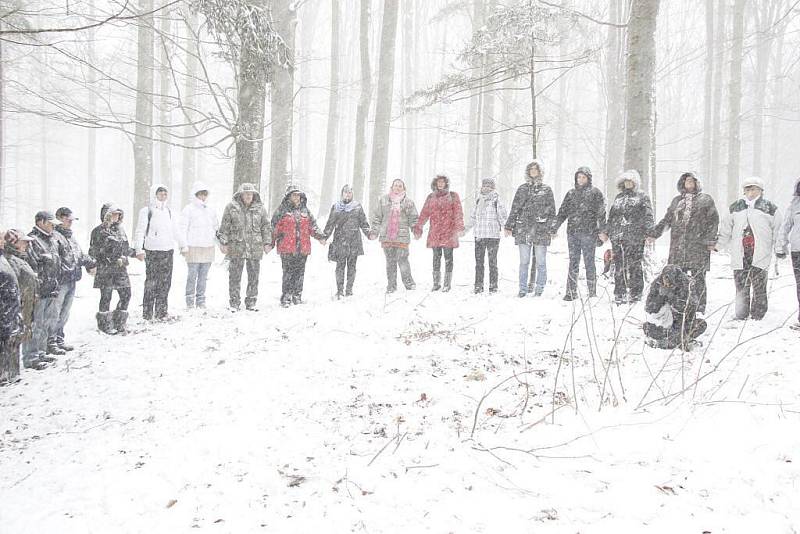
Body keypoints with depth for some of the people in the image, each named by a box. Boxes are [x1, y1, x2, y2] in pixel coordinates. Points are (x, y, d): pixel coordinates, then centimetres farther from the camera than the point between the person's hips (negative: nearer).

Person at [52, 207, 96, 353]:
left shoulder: (70, 236, 19)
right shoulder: (54, 235, -12)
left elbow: (80, 253, 28)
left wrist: (89, 263, 16)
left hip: (72, 281, 10)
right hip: (60, 280, -9)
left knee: (65, 313, 16)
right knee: (55, 312, -5)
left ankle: (59, 339, 27)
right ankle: (51, 342, 2)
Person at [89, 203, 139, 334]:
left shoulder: (120, 229, 13)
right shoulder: (99, 231, -6)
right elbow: (93, 252, -5)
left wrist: (135, 254, 25)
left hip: (121, 269, 6)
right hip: (105, 270, -6)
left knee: (126, 295, 6)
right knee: (106, 297, 2)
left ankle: (119, 323, 18)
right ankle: (105, 324, 15)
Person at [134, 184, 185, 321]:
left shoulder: (169, 211, 15)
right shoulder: (146, 211, -2)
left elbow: (175, 231, 23)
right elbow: (140, 231, -7)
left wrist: (182, 246, 25)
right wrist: (139, 249, -15)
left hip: (168, 250, 5)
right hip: (152, 250, -5)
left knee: (165, 282, 6)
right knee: (151, 282, -5)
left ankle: (162, 312, 13)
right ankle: (147, 313, 2)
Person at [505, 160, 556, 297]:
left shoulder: (546, 189, 8)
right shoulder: (522, 188, 13)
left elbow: (552, 211, 6)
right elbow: (514, 209, 13)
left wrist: (552, 229, -1)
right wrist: (509, 226, 7)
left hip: (541, 229, -2)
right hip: (523, 229, 2)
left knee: (540, 261, 0)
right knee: (524, 261, 3)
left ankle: (539, 289, 9)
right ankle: (523, 288, 9)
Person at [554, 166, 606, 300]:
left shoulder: (595, 192, 3)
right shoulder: (571, 193, 16)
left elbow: (601, 213, -2)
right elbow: (563, 212, 17)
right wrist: (554, 227, 7)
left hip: (589, 232, -4)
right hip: (572, 232, 4)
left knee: (589, 263, -2)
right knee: (573, 263, 4)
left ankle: (592, 293, 5)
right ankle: (571, 292, 7)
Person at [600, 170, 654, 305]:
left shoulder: (642, 196, 7)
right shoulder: (619, 197, 22)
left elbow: (648, 216, -1)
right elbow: (611, 216, 25)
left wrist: (649, 232, -13)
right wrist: (606, 232, 19)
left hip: (634, 237, -4)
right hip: (617, 237, 5)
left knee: (634, 266, -6)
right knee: (619, 266, 3)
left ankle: (635, 293, 2)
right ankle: (619, 294, 9)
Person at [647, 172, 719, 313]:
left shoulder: (705, 200, 7)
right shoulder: (677, 200, 19)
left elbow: (713, 221, 2)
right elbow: (666, 219, 21)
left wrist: (711, 240, -7)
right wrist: (654, 233, 13)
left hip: (698, 244, -3)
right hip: (678, 245, 4)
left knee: (698, 277, -4)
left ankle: (699, 307, 2)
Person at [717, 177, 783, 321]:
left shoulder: (770, 209, 5)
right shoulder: (735, 208, 12)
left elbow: (778, 230, 6)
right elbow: (725, 229, 18)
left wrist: (779, 249, 2)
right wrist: (717, 244, 16)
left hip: (760, 254, -2)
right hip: (739, 255, 2)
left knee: (759, 287, -2)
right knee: (741, 287, 3)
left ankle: (757, 316, 6)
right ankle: (741, 315, 10)